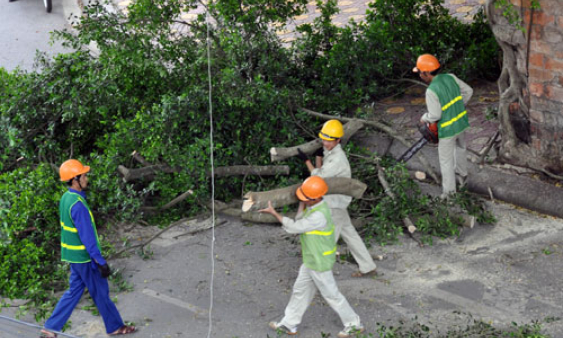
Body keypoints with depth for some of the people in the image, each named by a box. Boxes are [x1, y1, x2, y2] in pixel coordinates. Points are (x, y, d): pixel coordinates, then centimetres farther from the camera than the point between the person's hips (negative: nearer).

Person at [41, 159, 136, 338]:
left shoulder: (66, 198, 5)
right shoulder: (77, 205, -26)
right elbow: (87, 236, -25)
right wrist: (100, 262, -20)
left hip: (72, 254, 9)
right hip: (84, 257, -9)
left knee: (74, 291, 17)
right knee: (100, 292, 7)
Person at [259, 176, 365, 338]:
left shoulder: (319, 215, -34)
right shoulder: (314, 205, -4)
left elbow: (294, 227, -27)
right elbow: (300, 220, -3)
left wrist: (273, 212, -22)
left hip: (319, 262, -9)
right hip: (313, 258, 9)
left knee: (331, 294, 9)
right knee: (300, 290, 19)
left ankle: (353, 324, 27)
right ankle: (289, 324, 32)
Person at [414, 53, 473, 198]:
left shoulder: (431, 91, -27)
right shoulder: (450, 77, -7)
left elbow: (435, 115, -24)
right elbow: (468, 91, 3)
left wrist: (424, 118, -4)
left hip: (448, 129, -7)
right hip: (461, 122, 7)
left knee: (446, 160, 10)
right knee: (460, 148, 32)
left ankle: (449, 192, 21)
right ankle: (462, 176, 51)